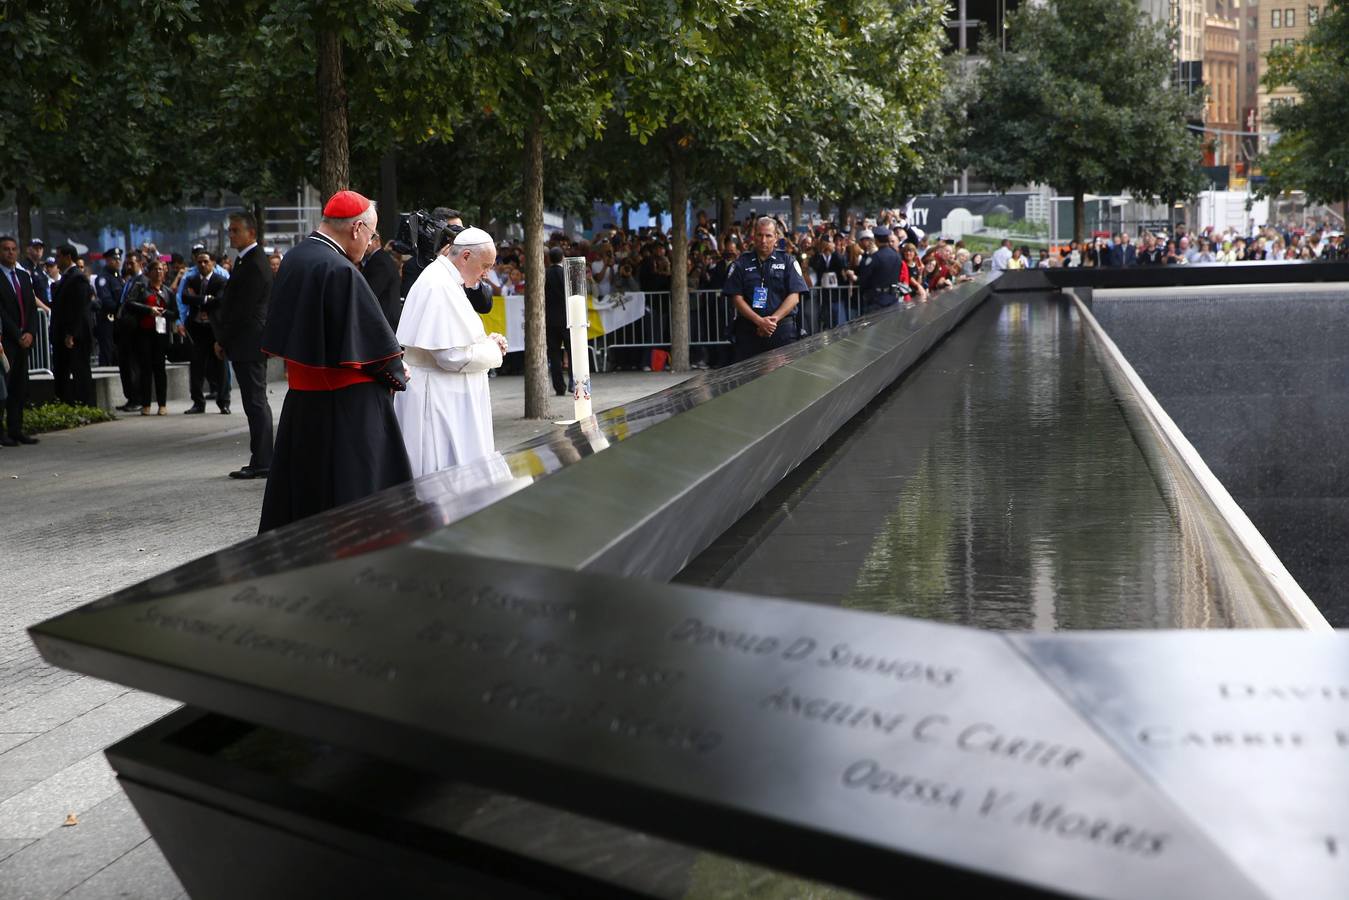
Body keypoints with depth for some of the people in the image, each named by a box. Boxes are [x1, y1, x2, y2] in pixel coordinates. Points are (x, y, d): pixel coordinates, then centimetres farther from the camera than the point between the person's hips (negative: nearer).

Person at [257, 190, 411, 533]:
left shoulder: (292, 260, 6)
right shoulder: (340, 271, -20)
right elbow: (372, 335, -16)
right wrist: (396, 373, 1)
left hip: (300, 396, 9)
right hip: (347, 402, -8)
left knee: (300, 485, 16)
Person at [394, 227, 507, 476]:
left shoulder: (445, 280, 15)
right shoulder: (440, 287, -19)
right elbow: (453, 355, -22)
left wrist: (487, 341, 8)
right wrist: (494, 350, -7)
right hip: (437, 397, -11)